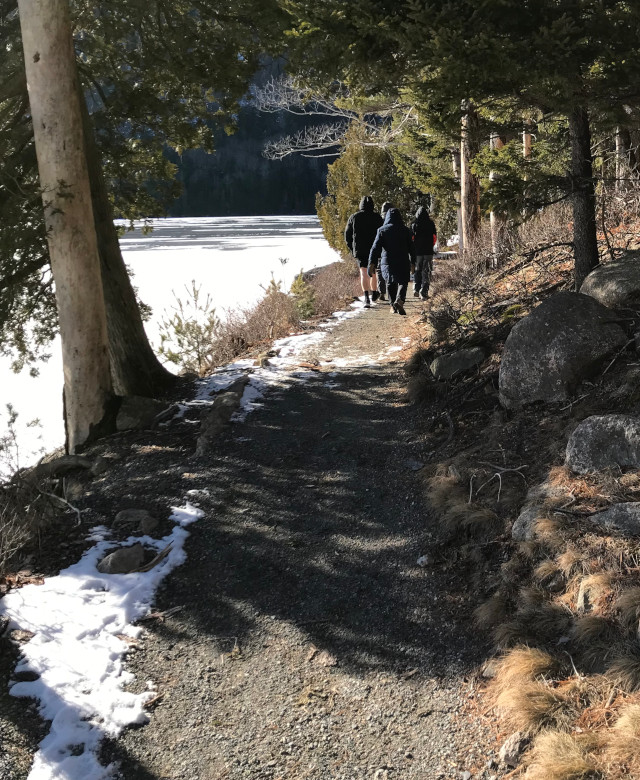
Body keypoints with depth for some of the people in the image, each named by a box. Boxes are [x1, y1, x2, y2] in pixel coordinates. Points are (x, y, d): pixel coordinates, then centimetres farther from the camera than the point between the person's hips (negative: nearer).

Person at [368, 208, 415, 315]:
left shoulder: (382, 230, -1)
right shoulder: (405, 230, 2)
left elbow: (376, 247, -7)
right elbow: (411, 247, 5)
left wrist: (372, 263, -8)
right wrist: (412, 262, 14)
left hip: (387, 261, 1)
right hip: (403, 262, 0)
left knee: (390, 283, 15)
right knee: (402, 282, 4)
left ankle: (393, 306, 12)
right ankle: (399, 300, -22)